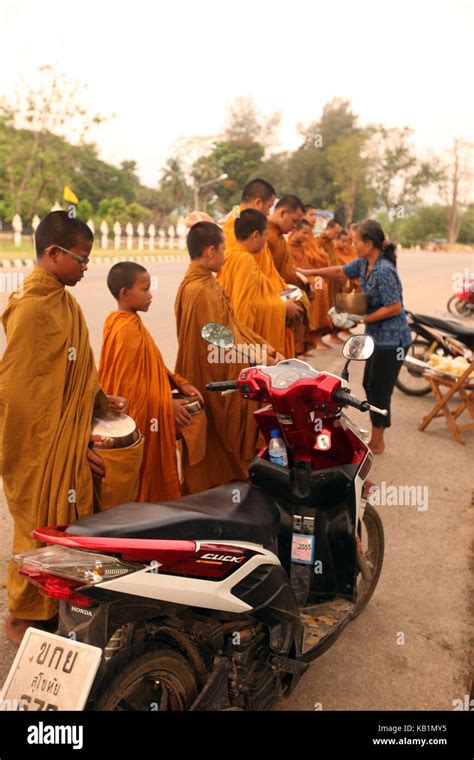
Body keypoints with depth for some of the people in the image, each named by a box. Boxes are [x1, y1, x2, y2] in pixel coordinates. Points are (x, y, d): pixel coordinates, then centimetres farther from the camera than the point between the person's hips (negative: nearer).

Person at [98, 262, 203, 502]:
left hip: (147, 414, 10)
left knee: (145, 477, 19)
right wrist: (167, 405, -16)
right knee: (142, 483, 4)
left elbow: (150, 365, 14)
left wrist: (178, 382, 5)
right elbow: (131, 385, -23)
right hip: (141, 418, -10)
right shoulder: (129, 329, -22)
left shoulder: (121, 320, 9)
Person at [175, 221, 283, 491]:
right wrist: (262, 358, -16)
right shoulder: (202, 290, -23)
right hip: (215, 379, -9)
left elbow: (233, 324, 9)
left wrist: (265, 347, 3)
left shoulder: (205, 282, 9)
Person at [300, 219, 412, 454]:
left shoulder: (384, 271, -23)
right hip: (376, 337, 9)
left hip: (391, 339, -9)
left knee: (379, 390, 1)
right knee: (369, 385, 16)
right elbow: (340, 271, 18)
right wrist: (309, 272, 16)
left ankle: (376, 442, 16)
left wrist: (363, 319, -17)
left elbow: (395, 308, -24)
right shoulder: (364, 264, 3)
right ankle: (376, 436, 30)